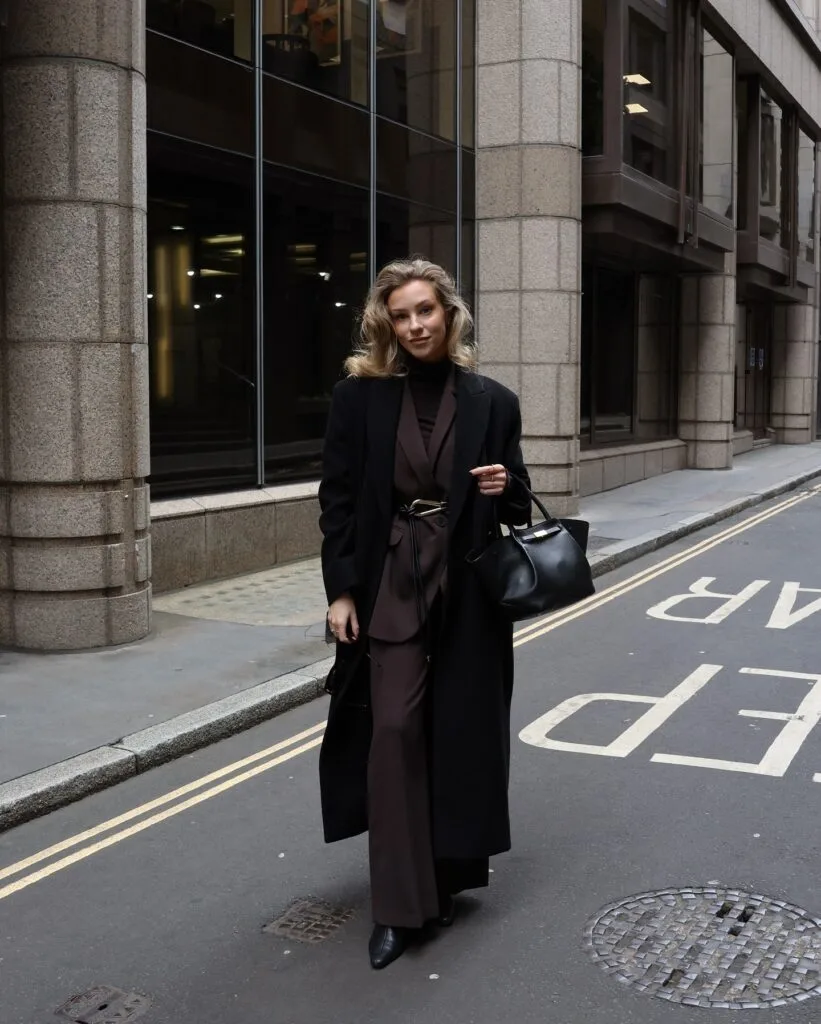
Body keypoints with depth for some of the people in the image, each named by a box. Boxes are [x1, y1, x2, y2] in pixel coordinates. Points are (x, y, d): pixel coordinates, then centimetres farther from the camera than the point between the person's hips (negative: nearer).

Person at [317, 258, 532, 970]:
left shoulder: (492, 402, 2)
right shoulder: (360, 396, -1)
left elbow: (518, 507, 9)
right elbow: (338, 500, -1)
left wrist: (506, 487, -13)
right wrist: (341, 590, -7)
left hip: (468, 588, 1)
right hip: (389, 585, -1)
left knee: (461, 732, 7)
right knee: (395, 731, -5)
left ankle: (449, 873, 28)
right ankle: (400, 904, 4)